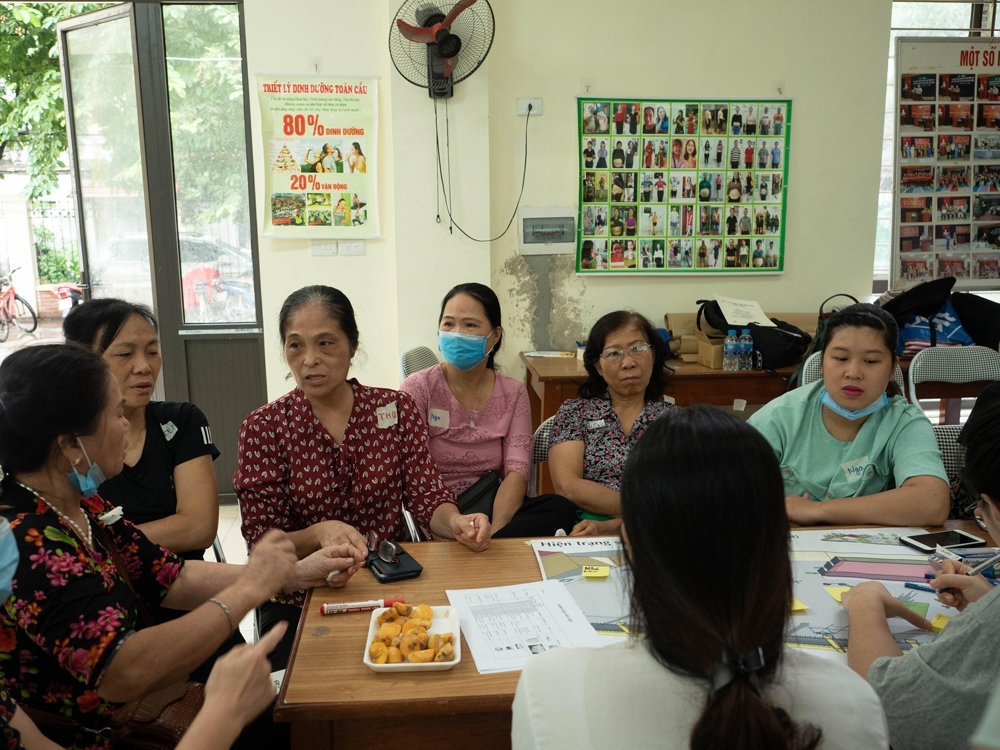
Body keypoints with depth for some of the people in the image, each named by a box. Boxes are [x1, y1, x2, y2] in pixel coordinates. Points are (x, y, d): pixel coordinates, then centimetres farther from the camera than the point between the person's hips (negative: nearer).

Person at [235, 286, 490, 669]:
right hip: (299, 601, -2)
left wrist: (456, 522, -25)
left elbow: (428, 498, -2)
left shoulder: (396, 409, 3)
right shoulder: (264, 428, -4)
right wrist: (320, 533, -27)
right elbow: (262, 543, -6)